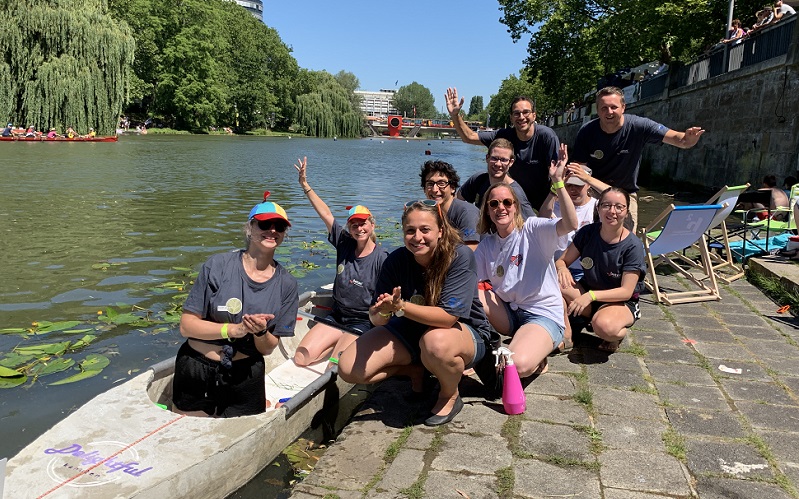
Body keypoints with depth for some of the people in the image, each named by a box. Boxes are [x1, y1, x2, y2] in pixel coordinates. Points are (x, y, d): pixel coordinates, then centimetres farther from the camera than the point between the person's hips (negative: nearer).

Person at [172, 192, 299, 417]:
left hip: (245, 376, 2)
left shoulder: (286, 284, -5)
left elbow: (268, 348, -1)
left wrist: (261, 333, -23)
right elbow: (186, 325, -13)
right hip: (197, 370, -1)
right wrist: (234, 329, -24)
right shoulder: (218, 266, -12)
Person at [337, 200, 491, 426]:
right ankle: (415, 370, 13)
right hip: (411, 329, 4)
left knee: (436, 341, -41)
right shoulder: (396, 261, -13)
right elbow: (378, 319, -13)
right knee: (348, 369, -12)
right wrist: (382, 311, -37)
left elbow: (448, 317, -31)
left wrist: (399, 306, -40)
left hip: (465, 332, -4)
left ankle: (450, 396, -7)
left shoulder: (460, 257, -25)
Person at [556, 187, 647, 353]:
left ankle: (618, 333, 0)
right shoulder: (587, 233, -6)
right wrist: (562, 269, -28)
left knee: (604, 326, -39)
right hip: (587, 293, 4)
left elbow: (626, 292, -20)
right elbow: (561, 261, -2)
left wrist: (591, 295, -34)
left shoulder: (633, 246, -18)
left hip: (621, 302, -4)